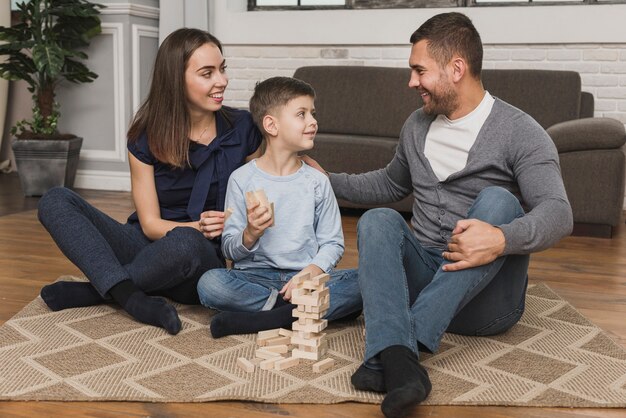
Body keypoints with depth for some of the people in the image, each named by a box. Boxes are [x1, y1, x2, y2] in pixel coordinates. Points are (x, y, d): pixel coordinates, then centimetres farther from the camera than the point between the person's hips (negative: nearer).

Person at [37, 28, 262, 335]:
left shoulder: (242, 129, -4)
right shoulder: (146, 138, -1)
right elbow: (150, 224, -3)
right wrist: (196, 226, -22)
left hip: (206, 258, -2)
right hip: (149, 248, 3)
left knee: (184, 243, -40)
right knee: (55, 201, -15)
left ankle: (95, 290, -13)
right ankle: (134, 299, -31)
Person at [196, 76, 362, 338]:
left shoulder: (317, 181, 6)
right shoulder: (242, 179, 1)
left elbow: (332, 243, 4)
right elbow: (229, 249, 2)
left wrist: (312, 271, -15)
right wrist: (250, 234, -20)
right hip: (256, 276, -2)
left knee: (362, 283, -26)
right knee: (209, 284, -30)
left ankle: (254, 319, -27)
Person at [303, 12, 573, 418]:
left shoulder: (519, 132, -7)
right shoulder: (417, 125, 12)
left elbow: (558, 213, -21)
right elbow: (390, 185, 30)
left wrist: (502, 239, -40)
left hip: (486, 298, -4)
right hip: (422, 276, 5)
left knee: (497, 200, -28)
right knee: (378, 219, -20)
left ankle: (396, 348, -37)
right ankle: (399, 359, -45)